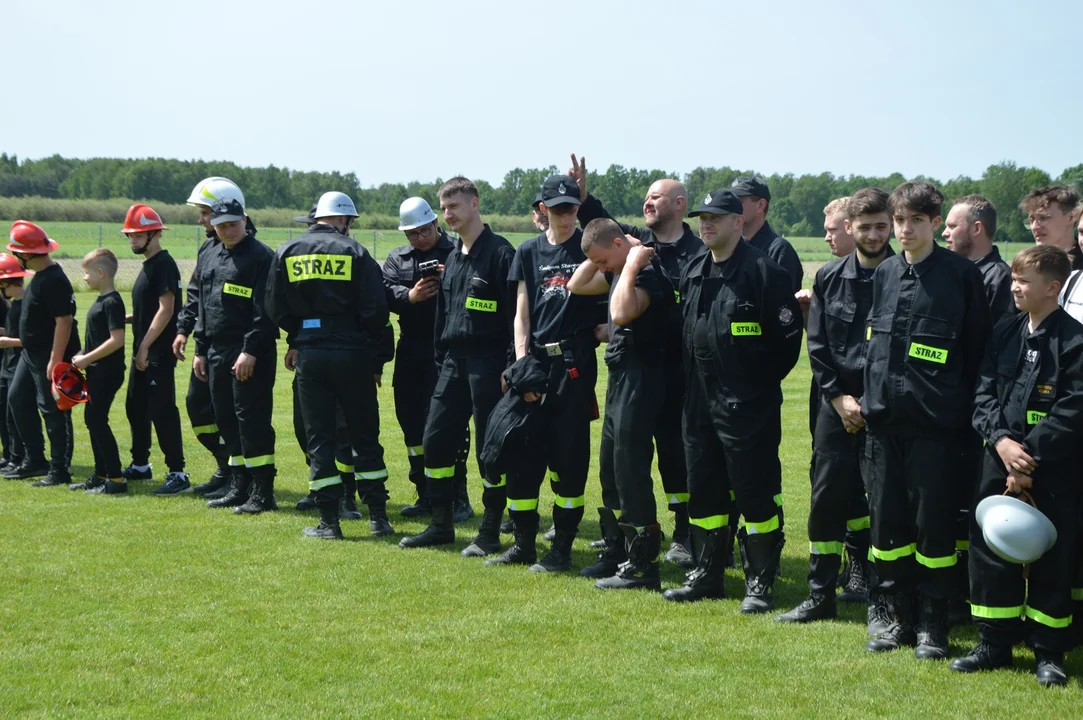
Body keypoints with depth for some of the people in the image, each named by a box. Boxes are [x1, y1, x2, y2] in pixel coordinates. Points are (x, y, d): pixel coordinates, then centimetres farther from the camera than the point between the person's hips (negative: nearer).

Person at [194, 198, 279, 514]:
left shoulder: (261, 257, -9)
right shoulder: (209, 258, 16)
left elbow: (265, 311, -15)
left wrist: (250, 351, -20)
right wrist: (200, 350, 17)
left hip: (251, 354, -8)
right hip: (217, 352, 8)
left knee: (252, 418, -8)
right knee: (227, 420, 11)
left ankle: (262, 493, -4)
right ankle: (239, 488, 19)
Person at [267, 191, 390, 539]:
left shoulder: (287, 252, 3)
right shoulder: (355, 253, -4)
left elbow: (275, 308, 3)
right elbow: (376, 310, -8)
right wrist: (367, 341, 10)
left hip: (309, 352, 1)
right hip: (352, 351, -1)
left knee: (320, 437, 6)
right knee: (365, 435, 9)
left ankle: (329, 520, 4)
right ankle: (378, 516, 11)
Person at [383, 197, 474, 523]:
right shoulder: (397, 258, 15)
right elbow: (386, 293, -1)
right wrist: (410, 296, -20)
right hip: (411, 352, 6)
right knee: (412, 422, 10)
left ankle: (458, 499, 0)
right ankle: (426, 496, 21)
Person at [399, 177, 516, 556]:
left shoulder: (499, 252, -10)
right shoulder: (453, 257, 15)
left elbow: (514, 312, -13)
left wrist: (511, 366, -17)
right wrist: (441, 356, 15)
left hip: (488, 363, -8)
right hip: (453, 361, 8)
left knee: (490, 448, -2)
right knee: (435, 441, 8)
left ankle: (490, 534, 7)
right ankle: (441, 525, 19)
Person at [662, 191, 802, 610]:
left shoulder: (763, 272, -11)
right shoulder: (694, 275, 12)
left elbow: (788, 336, -11)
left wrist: (760, 383, -6)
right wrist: (695, 383, 14)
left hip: (749, 406, -8)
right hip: (700, 402, 8)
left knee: (755, 493, -2)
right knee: (703, 491, 13)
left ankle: (761, 583, 6)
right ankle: (707, 575, 23)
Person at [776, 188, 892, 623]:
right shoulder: (829, 278, 6)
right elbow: (817, 345, 6)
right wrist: (839, 397, -4)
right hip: (836, 402, 3)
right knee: (827, 495, 3)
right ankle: (820, 596, 12)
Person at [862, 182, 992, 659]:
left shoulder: (961, 274, -4)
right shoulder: (885, 274, 10)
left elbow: (978, 348, -2)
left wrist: (961, 407, -4)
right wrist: (871, 396, 11)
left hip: (934, 421, -5)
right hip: (884, 417, 5)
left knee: (933, 520, 0)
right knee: (887, 518, 8)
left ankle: (932, 623, 11)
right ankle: (895, 615, 20)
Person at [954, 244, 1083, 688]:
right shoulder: (1004, 333, 8)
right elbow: (984, 393, 5)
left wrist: (1030, 454, -17)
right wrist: (1001, 440, -12)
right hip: (1001, 462, 5)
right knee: (989, 549, 7)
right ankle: (994, 643, 20)